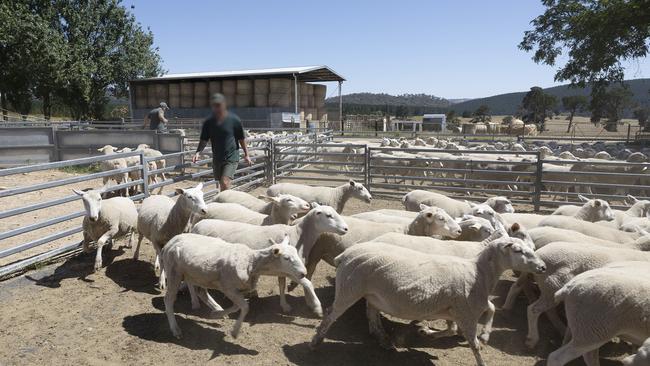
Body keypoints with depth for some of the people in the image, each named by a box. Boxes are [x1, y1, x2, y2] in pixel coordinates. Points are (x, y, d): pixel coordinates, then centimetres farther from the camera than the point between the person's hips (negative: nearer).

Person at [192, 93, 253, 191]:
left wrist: (246, 154, 5)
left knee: (225, 183, -19)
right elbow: (204, 140, 6)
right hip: (217, 159, 4)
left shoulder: (234, 120, -8)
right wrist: (198, 152, -11)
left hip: (231, 158, -4)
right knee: (222, 186, 13)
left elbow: (241, 139, 1)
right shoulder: (208, 122, -1)